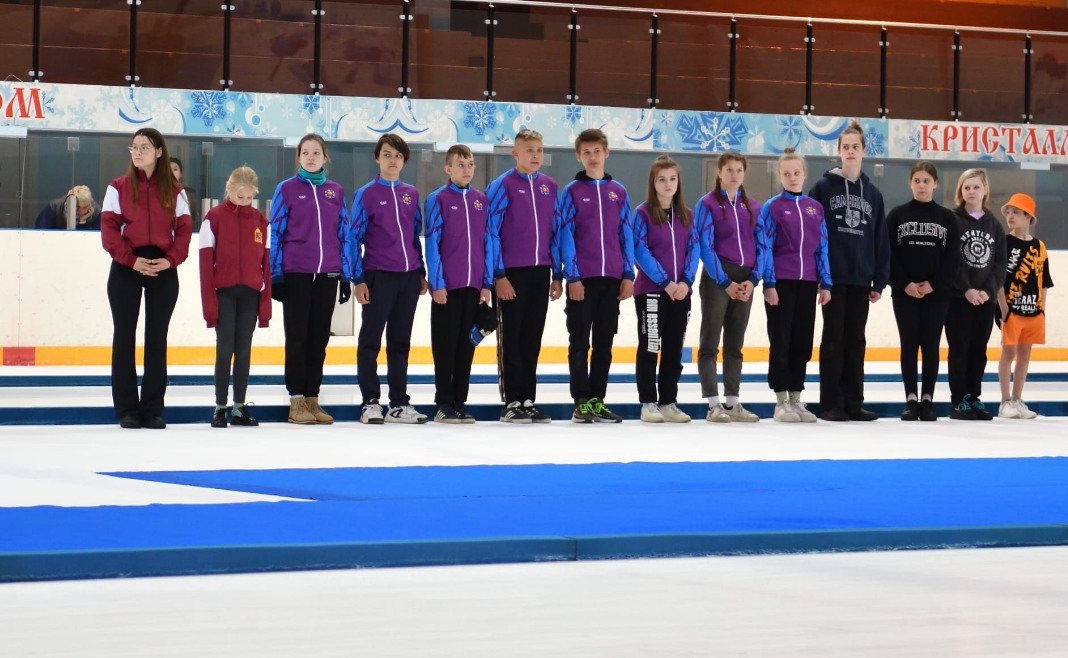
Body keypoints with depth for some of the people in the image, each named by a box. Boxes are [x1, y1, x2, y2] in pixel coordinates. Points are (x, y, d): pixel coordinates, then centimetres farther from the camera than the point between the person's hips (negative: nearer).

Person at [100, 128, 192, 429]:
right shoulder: (118, 188, 4)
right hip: (126, 268, -1)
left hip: (163, 269, 1)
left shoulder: (174, 191, 8)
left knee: (157, 339, 3)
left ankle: (153, 409, 7)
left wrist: (172, 259, -14)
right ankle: (127, 409, 3)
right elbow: (109, 228, -4)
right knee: (125, 336, 0)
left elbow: (184, 229, 3)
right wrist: (131, 260, -16)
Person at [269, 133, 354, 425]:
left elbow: (345, 235, 10)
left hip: (327, 275, 3)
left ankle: (312, 398, 11)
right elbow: (275, 234, 0)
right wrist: (275, 275, -5)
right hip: (296, 274, -3)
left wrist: (346, 275, 7)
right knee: (297, 336, 0)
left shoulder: (336, 192, 9)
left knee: (319, 338, 5)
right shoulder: (287, 189, 1)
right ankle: (297, 401, 2)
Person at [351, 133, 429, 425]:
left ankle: (399, 403, 13)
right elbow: (355, 238, -2)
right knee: (370, 341, 0)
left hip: (409, 278, 4)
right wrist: (359, 279, -8)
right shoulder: (366, 194, -2)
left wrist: (421, 272, 12)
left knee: (401, 342, 9)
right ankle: (371, 403, 2)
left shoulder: (411, 194, 11)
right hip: (379, 277, -4)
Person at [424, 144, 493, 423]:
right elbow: (432, 243, -6)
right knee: (445, 346, 0)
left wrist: (487, 283, 4)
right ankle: (444, 404, 5)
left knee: (466, 346, 7)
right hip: (447, 286, -4)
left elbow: (487, 242, 10)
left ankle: (460, 402, 12)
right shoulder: (438, 199, -3)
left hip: (474, 286, 4)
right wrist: (437, 284, -11)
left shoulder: (481, 201, 9)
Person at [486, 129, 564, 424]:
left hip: (540, 274, 5)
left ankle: (528, 401, 13)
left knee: (532, 341, 8)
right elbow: (491, 232, -7)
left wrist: (557, 274, 11)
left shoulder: (549, 187, 10)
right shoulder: (502, 186, -5)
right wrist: (499, 275, -12)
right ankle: (511, 403, 3)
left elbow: (555, 231, 15)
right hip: (511, 275, -5)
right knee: (511, 340, 0)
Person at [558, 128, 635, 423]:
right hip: (581, 279, -3)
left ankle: (598, 400, 11)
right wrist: (572, 277, -12)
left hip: (611, 278, 3)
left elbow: (626, 235, 10)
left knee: (604, 344, 6)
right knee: (579, 342, 1)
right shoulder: (572, 192, 0)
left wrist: (628, 275, 2)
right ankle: (582, 402, 4)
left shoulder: (618, 192, 10)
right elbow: (566, 236, -4)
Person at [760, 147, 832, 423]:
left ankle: (796, 399, 14)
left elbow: (822, 247, 10)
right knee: (781, 342, 0)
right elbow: (765, 247, -5)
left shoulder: (815, 208, 9)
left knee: (802, 343, 7)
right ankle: (781, 402, 3)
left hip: (807, 283, 4)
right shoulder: (772, 207, -2)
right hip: (781, 283, -4)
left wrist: (825, 283, 5)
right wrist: (768, 284, -12)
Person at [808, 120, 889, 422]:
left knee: (856, 340, 6)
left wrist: (880, 281, 5)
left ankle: (853, 402, 10)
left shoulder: (872, 193, 11)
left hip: (861, 278, 3)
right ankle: (831, 404, 2)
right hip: (832, 275, -3)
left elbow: (881, 239, 11)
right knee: (833, 339, -1)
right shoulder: (823, 188, 1)